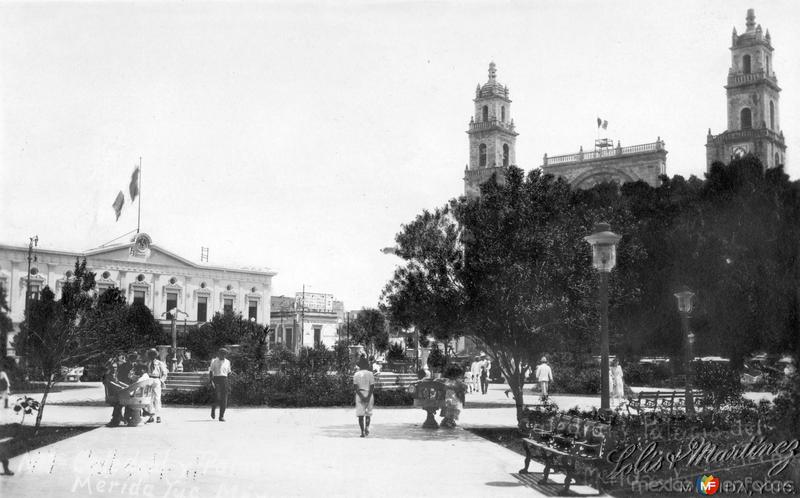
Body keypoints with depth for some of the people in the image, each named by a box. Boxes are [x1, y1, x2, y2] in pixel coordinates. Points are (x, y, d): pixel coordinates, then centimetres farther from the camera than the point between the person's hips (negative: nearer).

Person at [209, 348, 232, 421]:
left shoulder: (227, 362, 12)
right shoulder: (214, 361, 3)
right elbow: (211, 372, 0)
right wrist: (211, 381, -10)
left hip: (224, 379, 3)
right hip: (216, 379, -3)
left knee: (224, 399, -4)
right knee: (217, 398, -12)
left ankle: (221, 416, 1)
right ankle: (213, 408, 21)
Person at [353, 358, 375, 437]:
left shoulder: (356, 374, 4)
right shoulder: (370, 374, 3)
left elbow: (355, 387, -6)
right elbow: (372, 387, -7)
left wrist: (361, 396, -12)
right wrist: (368, 397, -12)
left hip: (360, 394, 0)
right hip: (369, 394, 1)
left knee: (360, 414, 1)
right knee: (368, 413, 14)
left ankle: (362, 431, -8)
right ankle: (367, 427, -7)